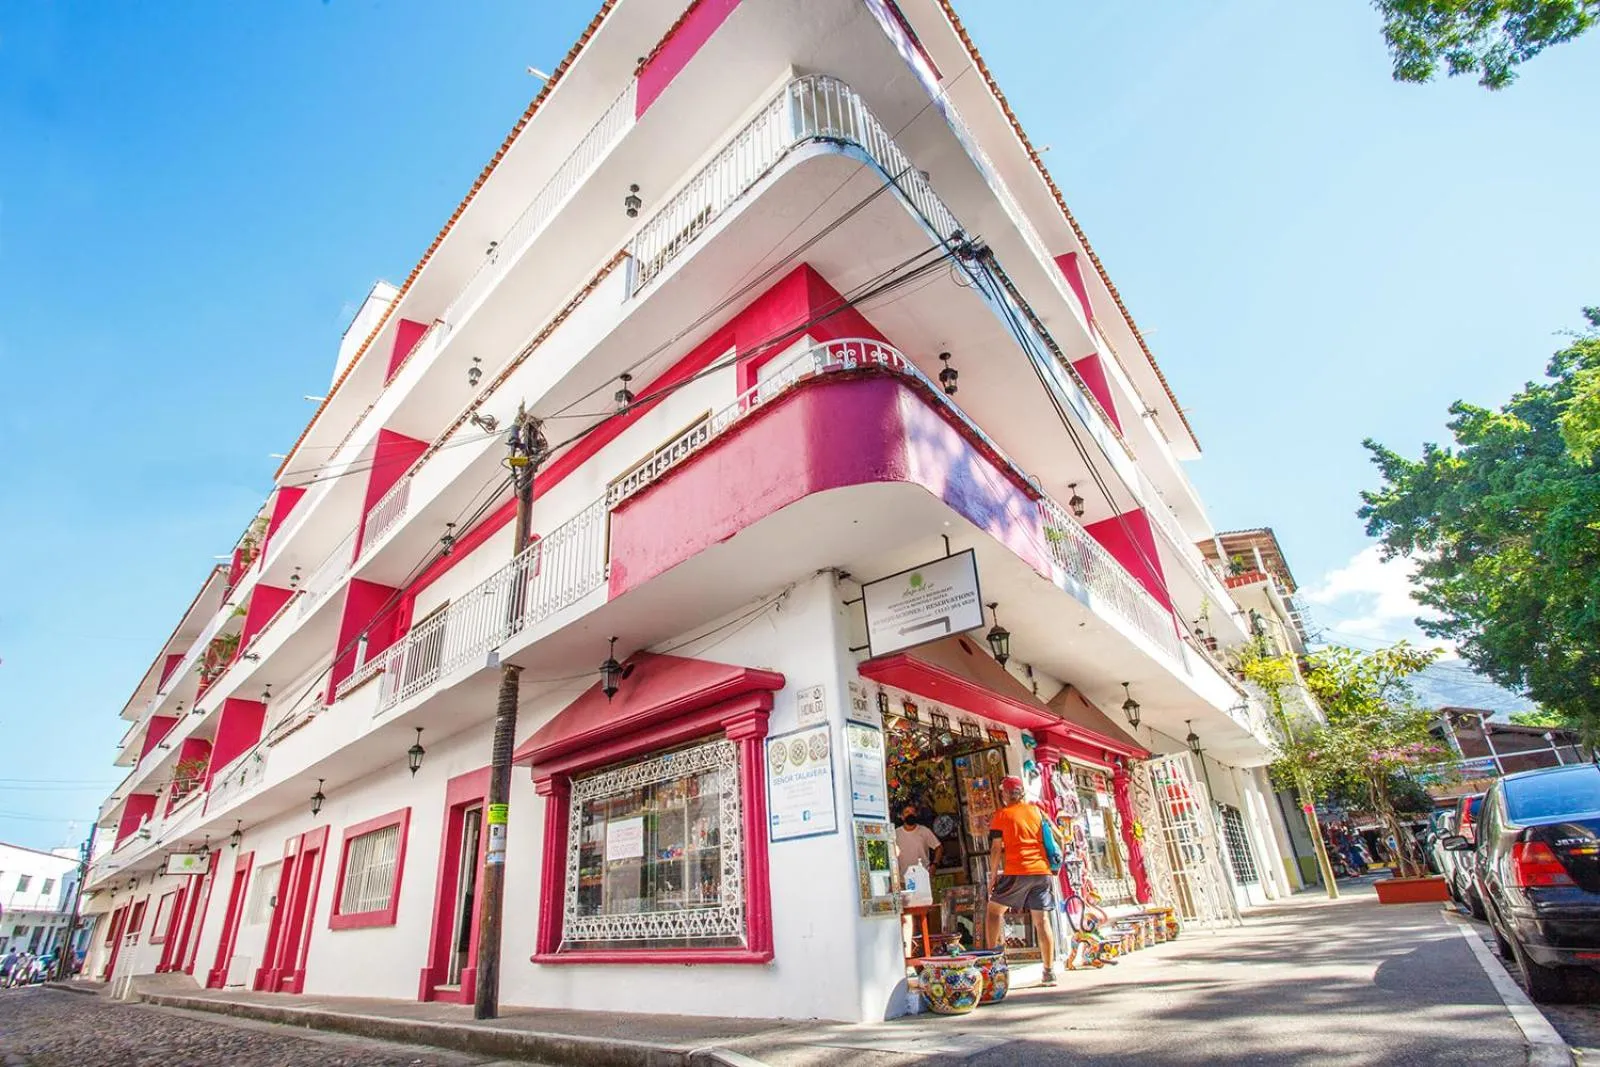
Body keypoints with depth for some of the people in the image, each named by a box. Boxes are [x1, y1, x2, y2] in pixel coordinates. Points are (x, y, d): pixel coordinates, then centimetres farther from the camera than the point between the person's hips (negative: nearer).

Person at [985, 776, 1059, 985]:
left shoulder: (1002, 815, 0)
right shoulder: (1037, 811, 10)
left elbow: (996, 849, -3)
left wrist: (994, 876, 4)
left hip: (1017, 873, -4)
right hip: (1042, 871, 4)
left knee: (994, 909, 12)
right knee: (1042, 919, 8)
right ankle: (1049, 970, 9)